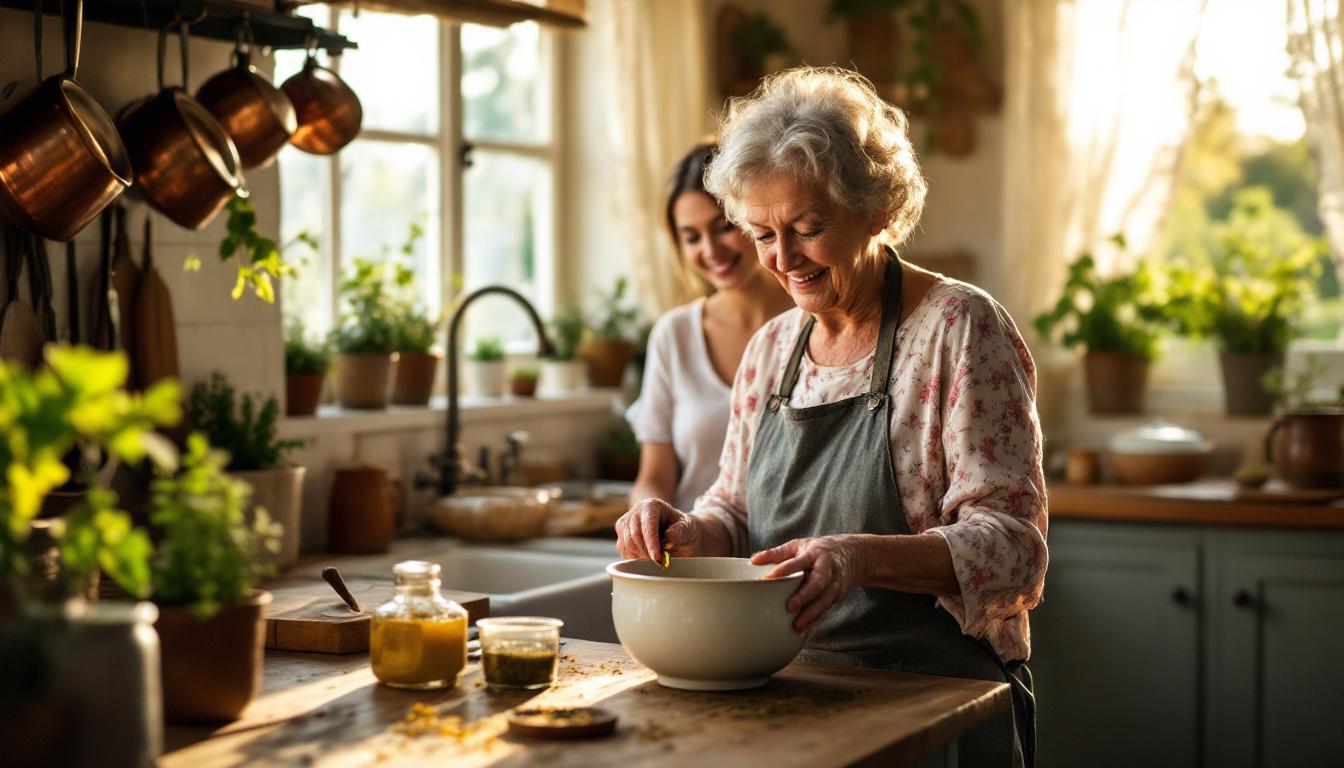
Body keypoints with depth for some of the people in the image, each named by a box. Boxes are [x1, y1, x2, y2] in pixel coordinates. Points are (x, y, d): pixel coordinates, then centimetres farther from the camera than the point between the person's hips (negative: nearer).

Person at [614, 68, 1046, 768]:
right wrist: (691, 533, -2)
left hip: (938, 706, -5)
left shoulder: (960, 328, -7)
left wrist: (862, 556, -28)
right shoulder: (772, 347, 13)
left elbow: (1010, 542, -13)